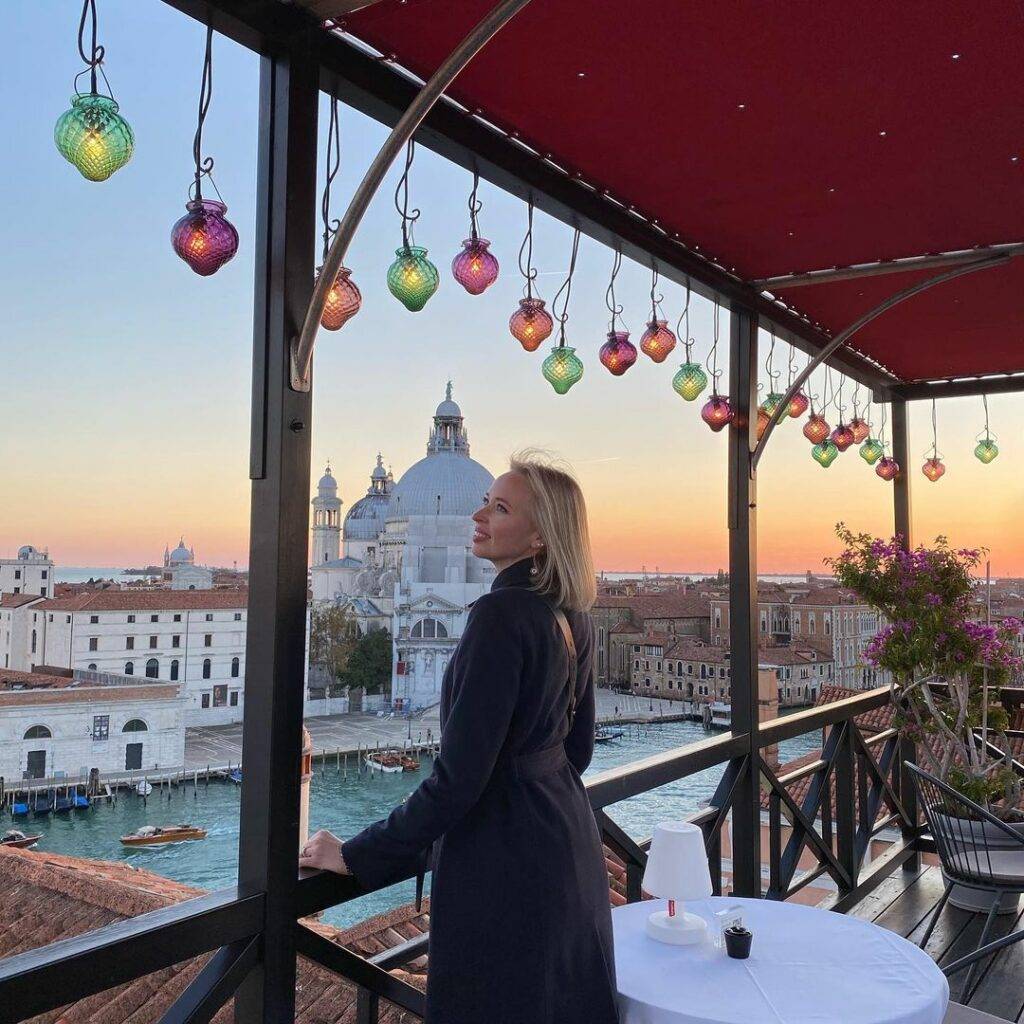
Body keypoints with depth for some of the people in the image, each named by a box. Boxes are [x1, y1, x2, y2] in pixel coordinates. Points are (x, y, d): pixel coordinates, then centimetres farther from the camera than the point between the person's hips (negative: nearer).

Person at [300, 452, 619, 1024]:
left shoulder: (502, 615, -22)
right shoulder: (572, 617, 4)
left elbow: (459, 775, -23)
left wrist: (357, 855, -14)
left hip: (504, 865, -9)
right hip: (569, 843, 9)